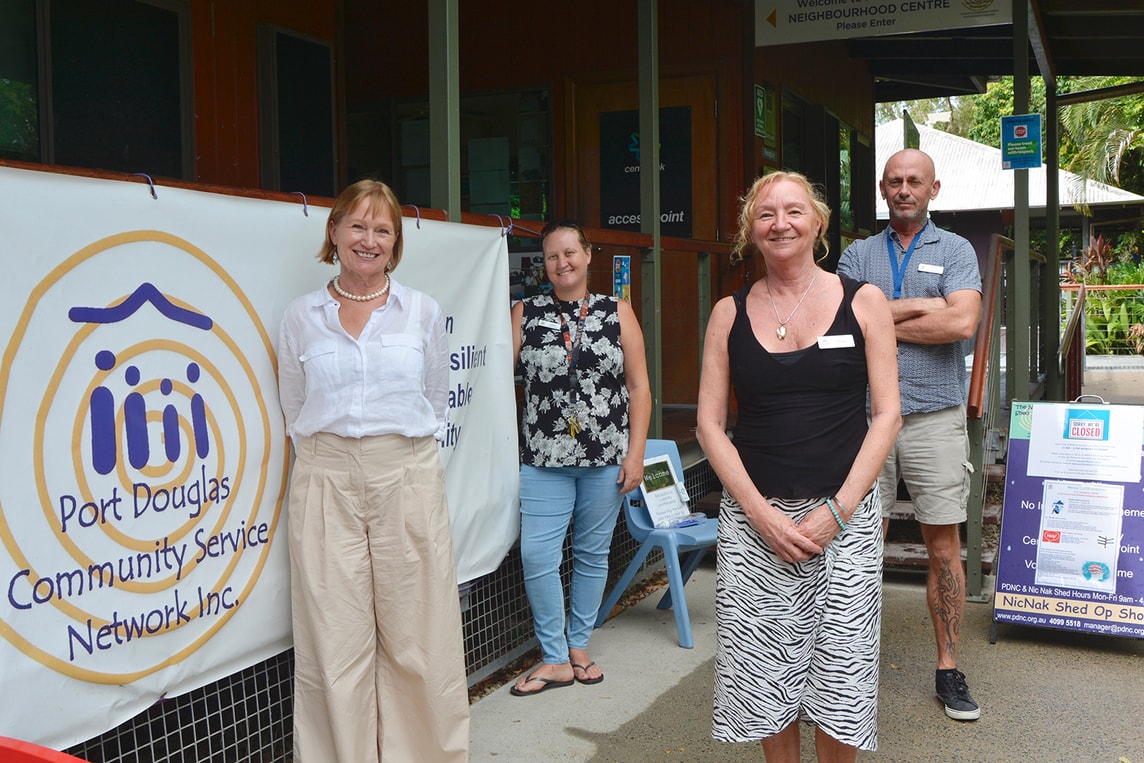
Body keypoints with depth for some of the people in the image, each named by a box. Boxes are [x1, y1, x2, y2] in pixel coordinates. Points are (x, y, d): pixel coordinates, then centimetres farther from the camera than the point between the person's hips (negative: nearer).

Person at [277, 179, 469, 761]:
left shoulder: (422, 312, 6)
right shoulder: (300, 317, 7)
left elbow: (435, 401, 12)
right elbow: (294, 411, 13)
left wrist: (397, 454, 8)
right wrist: (332, 458, 7)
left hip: (408, 480, 0)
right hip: (327, 486, 0)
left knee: (414, 640, 3)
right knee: (335, 641, 2)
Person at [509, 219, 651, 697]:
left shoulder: (618, 313, 5)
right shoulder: (525, 314, 6)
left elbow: (639, 388, 4)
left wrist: (635, 453, -2)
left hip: (606, 459, 0)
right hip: (544, 458, 0)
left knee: (593, 554, 10)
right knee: (537, 557, -5)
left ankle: (579, 646, 28)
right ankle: (555, 660, 10)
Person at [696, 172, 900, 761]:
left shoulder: (862, 302, 3)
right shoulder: (730, 313, 6)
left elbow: (886, 415, 0)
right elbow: (709, 424, 3)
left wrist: (836, 511, -9)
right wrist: (761, 513, -8)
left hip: (843, 516, -1)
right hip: (753, 517, 1)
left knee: (839, 681, 3)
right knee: (765, 675, 7)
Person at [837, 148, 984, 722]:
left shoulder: (955, 251, 7)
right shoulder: (857, 255, 11)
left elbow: (962, 323, -11)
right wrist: (919, 308, -9)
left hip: (935, 416, -1)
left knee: (944, 547, 5)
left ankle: (948, 669, 17)